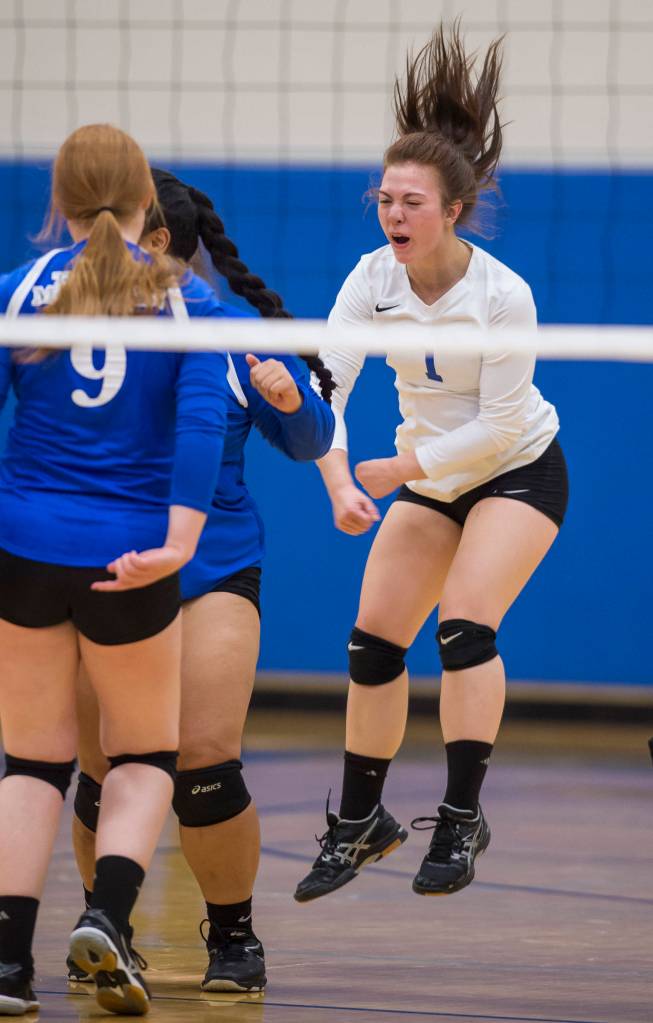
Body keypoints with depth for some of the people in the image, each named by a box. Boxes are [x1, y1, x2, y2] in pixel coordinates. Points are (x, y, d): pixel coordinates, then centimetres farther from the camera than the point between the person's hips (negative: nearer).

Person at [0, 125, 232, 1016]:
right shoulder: (188, 299, 1)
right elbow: (202, 423, -12)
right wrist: (179, 543, -19)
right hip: (128, 561, -1)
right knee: (146, 756, 17)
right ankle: (107, 917, -7)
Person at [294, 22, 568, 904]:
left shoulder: (502, 294, -26)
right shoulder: (372, 278, -14)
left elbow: (501, 422, -24)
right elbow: (325, 383, -23)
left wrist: (400, 467, -26)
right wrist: (339, 481, -38)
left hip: (518, 471, -5)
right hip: (431, 477, 5)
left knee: (464, 624, -23)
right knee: (374, 637, 0)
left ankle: (462, 818, -18)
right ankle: (361, 822, 14)